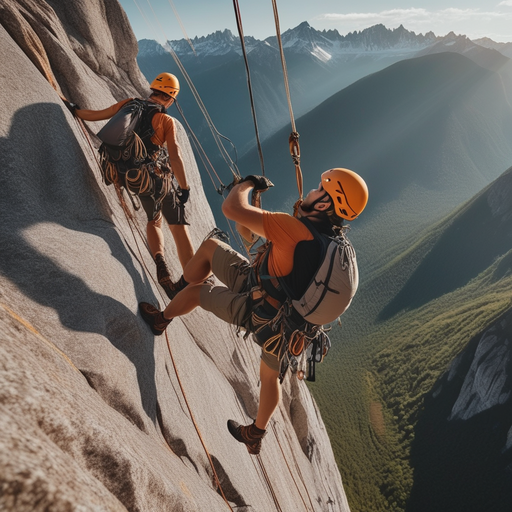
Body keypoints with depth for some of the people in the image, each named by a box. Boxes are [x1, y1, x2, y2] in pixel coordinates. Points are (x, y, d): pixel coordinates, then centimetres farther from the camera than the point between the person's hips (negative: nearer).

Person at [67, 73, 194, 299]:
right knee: (178, 226, 1)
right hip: (158, 178, -5)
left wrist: (73, 109, 37)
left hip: (130, 177, 5)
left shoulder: (128, 104, 12)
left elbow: (96, 115, 19)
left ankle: (160, 262, 0)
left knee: (154, 220, 24)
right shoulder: (167, 120, -1)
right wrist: (184, 188, -6)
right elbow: (175, 157, -11)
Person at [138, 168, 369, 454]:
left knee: (197, 290, 17)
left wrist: (248, 183, -8)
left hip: (253, 310, -6)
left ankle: (161, 319, 44)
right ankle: (256, 436, 53)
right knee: (271, 378, 31)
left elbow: (232, 208, -27)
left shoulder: (295, 229, -30)